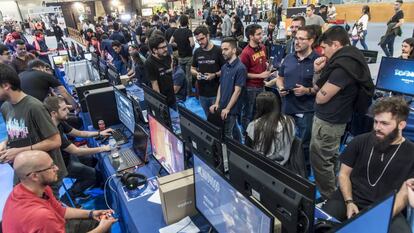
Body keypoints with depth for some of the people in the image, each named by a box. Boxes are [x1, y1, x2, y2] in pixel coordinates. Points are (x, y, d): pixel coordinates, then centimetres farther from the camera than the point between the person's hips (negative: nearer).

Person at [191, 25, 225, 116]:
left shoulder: (218, 50, -9)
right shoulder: (197, 52, 6)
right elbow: (192, 69, 16)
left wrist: (215, 75, -22)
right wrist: (197, 73, -7)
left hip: (216, 92, -4)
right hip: (202, 92, 5)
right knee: (208, 117, 18)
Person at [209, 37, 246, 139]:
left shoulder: (240, 68, -15)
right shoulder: (224, 67, 6)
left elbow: (237, 91, -17)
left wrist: (227, 108, -15)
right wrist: (217, 103, 3)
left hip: (231, 109, -6)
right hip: (222, 107, 6)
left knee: (226, 134, 2)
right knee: (233, 130, 19)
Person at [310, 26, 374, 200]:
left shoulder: (343, 66, -24)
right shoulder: (347, 60, 9)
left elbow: (321, 97, -18)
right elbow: (316, 89, 13)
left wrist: (321, 74, -1)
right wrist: (318, 71, -2)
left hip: (328, 122, -10)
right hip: (332, 120, 10)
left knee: (320, 161, 3)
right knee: (328, 159, 22)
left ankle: (329, 200, 19)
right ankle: (332, 196, 39)